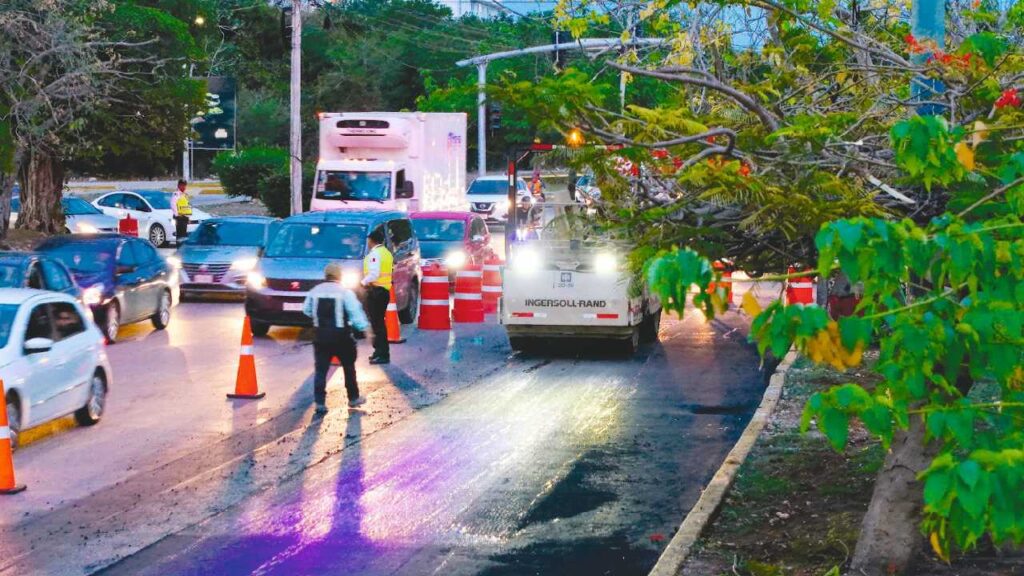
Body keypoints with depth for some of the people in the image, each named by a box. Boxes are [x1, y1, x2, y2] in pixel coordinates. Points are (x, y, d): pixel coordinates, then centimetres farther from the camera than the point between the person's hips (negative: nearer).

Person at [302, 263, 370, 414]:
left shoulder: (315, 291, 3)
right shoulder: (345, 292, -9)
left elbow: (306, 310, 15)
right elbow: (355, 313, -12)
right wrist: (361, 329, -1)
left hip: (320, 335, 2)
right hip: (341, 335, -2)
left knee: (320, 369, 3)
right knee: (348, 367, 16)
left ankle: (320, 402, -6)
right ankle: (353, 398, 24)